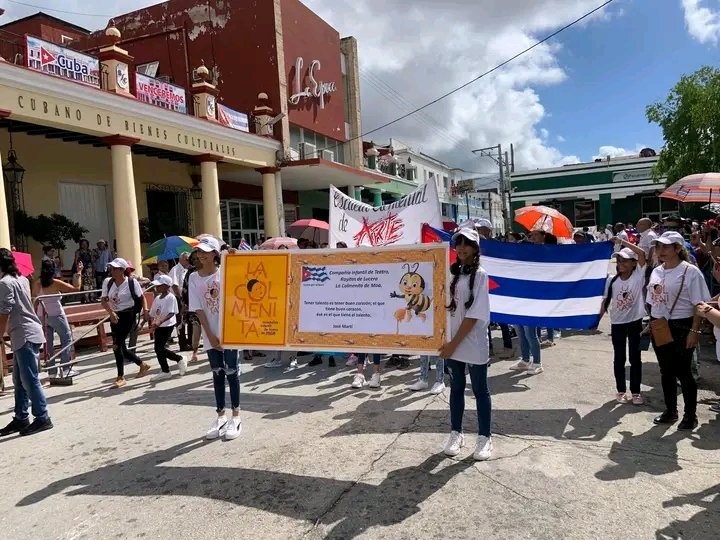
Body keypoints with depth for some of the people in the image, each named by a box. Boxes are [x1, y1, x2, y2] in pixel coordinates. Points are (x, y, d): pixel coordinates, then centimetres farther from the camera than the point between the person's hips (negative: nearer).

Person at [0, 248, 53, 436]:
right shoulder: (21, 279, 13)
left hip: (25, 335, -9)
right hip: (26, 334, 9)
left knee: (29, 379, -5)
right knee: (19, 380, 14)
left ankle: (42, 418, 0)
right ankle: (20, 418, 20)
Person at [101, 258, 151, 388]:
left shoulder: (132, 282, -8)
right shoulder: (107, 282, 2)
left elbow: (141, 297, -1)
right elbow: (104, 300, 0)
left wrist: (145, 310, -16)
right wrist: (111, 313, -16)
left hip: (128, 316, -6)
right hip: (115, 317, 6)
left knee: (117, 345, -11)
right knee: (121, 347, 11)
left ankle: (120, 377, 1)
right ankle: (142, 365, 33)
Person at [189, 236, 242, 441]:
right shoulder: (194, 278, 2)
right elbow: (198, 309, -1)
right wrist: (210, 335, -7)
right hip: (210, 334, 3)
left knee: (232, 373, 3)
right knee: (217, 374, 12)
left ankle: (236, 417, 13)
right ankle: (221, 416, 23)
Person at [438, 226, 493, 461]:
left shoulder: (480, 275, -9)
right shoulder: (452, 272, 6)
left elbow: (474, 315, -13)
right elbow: (445, 306, 8)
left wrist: (454, 343, -15)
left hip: (473, 344, -5)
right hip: (453, 342, 5)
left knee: (480, 390, 7)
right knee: (456, 388, 14)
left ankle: (484, 437, 19)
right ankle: (456, 433, 26)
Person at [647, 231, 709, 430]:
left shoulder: (690, 271, -11)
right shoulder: (656, 271, 9)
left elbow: (699, 305, -13)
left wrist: (694, 331, -17)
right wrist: (652, 323, 13)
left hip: (681, 327, -6)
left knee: (683, 372, 1)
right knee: (666, 371, 15)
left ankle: (690, 415, 17)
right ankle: (670, 410, 29)